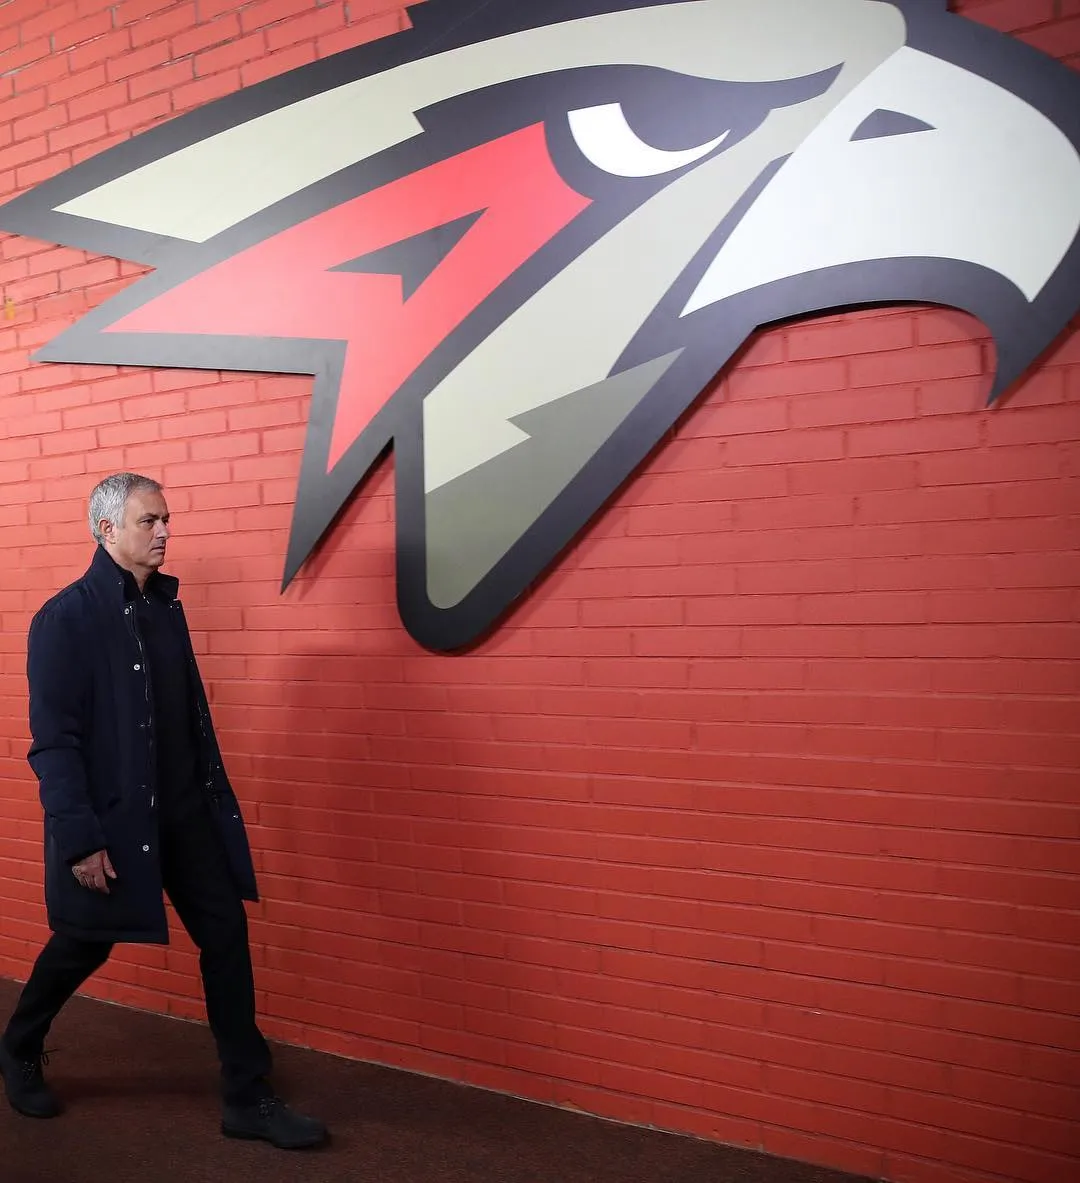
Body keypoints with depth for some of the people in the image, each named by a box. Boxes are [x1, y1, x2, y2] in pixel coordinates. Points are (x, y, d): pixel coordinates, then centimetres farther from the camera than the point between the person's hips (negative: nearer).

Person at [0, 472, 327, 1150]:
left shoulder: (165, 607, 7)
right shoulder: (65, 619, -13)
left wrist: (215, 798, 10)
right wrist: (80, 839, -18)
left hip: (185, 813, 6)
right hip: (112, 819, -5)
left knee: (227, 935, 2)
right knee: (84, 946, 13)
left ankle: (249, 1099, 13)